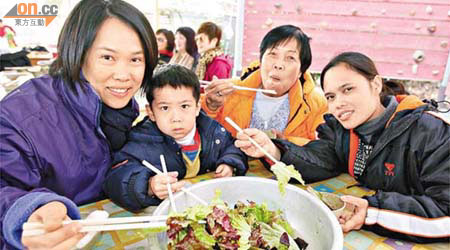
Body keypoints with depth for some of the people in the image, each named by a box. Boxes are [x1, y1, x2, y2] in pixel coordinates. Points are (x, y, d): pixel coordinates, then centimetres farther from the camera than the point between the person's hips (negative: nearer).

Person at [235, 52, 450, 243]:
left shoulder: (429, 133, -14)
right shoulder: (338, 127, 4)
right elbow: (317, 162, -12)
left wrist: (375, 212, -30)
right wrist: (272, 151, -30)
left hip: (408, 240, -3)